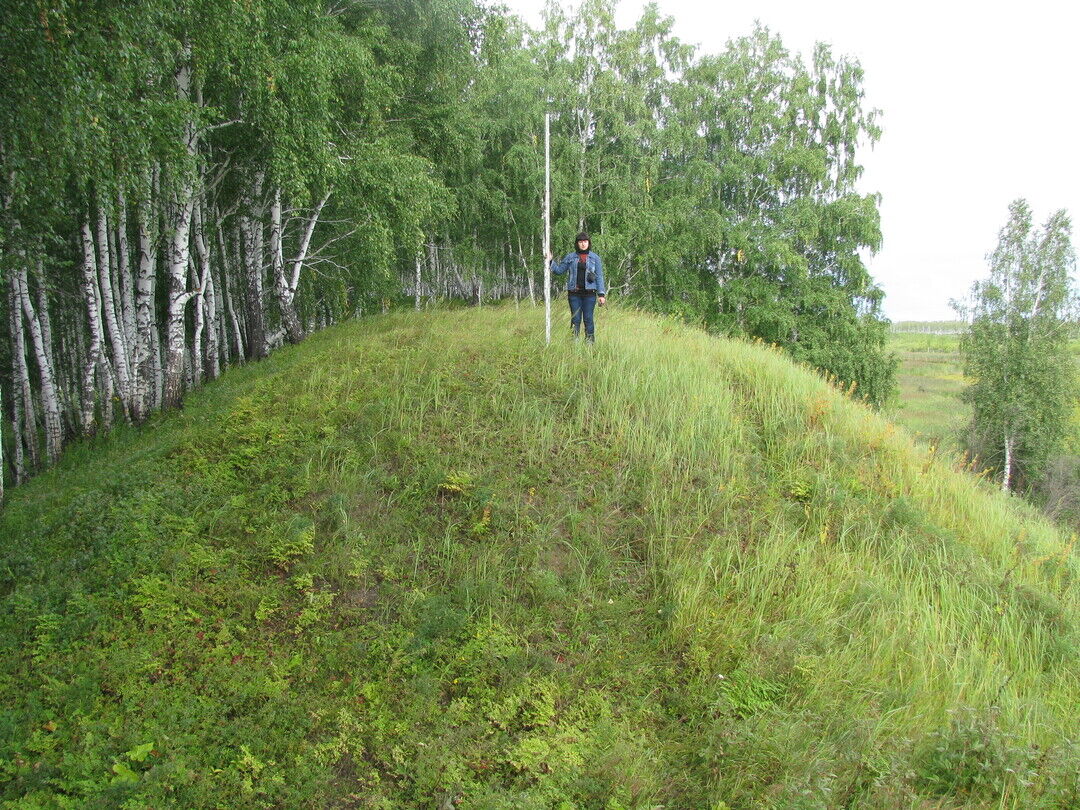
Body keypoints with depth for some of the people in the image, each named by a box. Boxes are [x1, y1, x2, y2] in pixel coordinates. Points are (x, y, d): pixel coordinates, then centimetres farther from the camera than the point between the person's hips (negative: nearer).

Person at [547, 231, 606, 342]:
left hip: (589, 293, -1)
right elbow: (559, 270, 14)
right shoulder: (570, 257, 11)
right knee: (575, 319, 2)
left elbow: (599, 277, 6)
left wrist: (601, 294, 0)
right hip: (574, 293, 1)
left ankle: (590, 341, 3)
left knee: (588, 319, -3)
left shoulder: (595, 258, 8)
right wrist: (551, 261, 0)